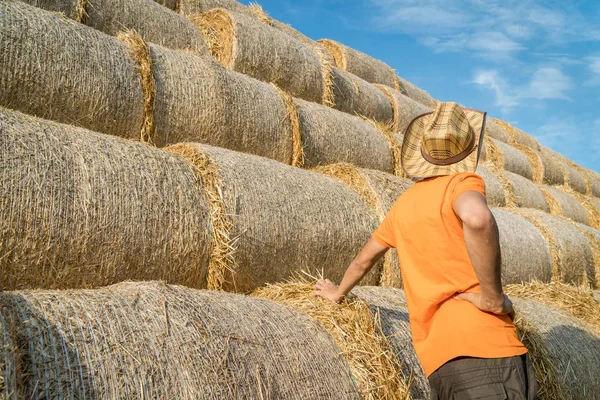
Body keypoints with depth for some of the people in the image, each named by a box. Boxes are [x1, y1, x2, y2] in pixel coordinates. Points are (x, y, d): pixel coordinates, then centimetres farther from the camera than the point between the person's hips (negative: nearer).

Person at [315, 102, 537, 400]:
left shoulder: (403, 204, 18)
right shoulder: (463, 181, -2)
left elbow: (364, 258, 30)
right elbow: (477, 218, -27)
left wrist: (338, 293, 48)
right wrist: (493, 297, -16)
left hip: (437, 353, 7)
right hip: (482, 341, -7)